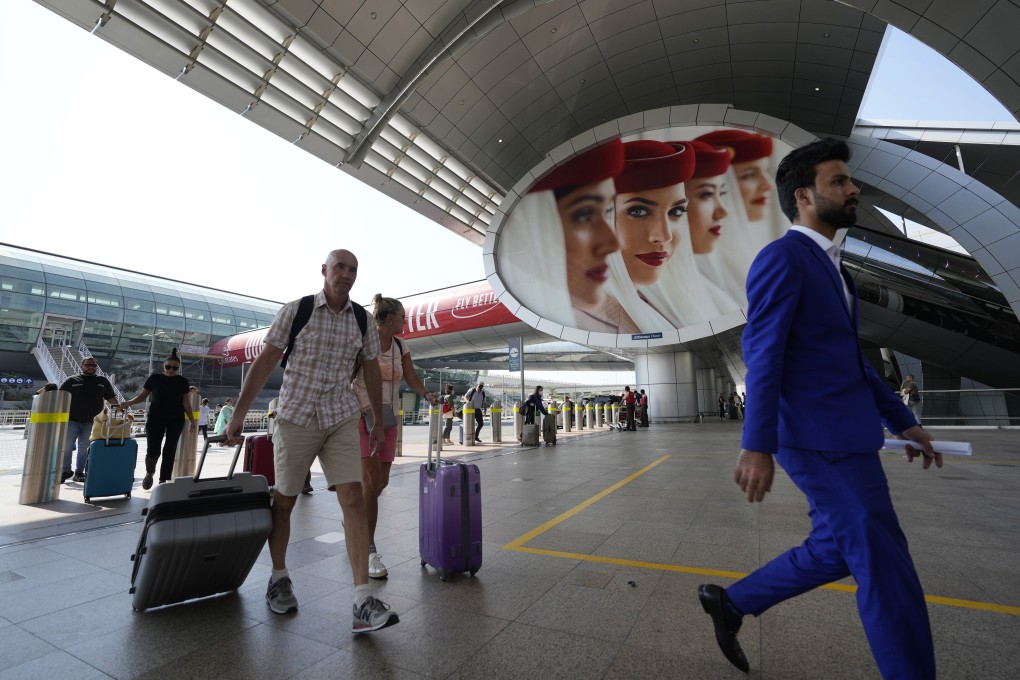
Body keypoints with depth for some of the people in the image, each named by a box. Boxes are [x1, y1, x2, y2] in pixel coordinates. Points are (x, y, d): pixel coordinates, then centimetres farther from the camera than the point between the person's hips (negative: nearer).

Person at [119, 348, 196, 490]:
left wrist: (192, 421, 0)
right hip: (155, 418, 0)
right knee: (152, 450, -5)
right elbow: (142, 396, 8)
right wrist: (128, 403, -10)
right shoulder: (154, 378, 1)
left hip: (176, 419, 1)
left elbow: (186, 403, 4)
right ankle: (149, 472, 27)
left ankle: (163, 480, 12)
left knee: (170, 450, 1)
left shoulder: (182, 381, 2)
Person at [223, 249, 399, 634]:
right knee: (284, 500, 11)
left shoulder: (362, 320, 3)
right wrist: (238, 415, -4)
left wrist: (378, 421, 12)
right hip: (296, 417, -1)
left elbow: (371, 371, 10)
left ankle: (363, 604, -5)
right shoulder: (295, 311, -4)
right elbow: (265, 362, -3)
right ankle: (279, 578, 36)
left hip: (342, 420, 2)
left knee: (354, 500, -8)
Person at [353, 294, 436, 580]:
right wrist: (356, 410, -19)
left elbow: (411, 378, 3)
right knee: (371, 480, -11)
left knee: (381, 481, 11)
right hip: (362, 416, -6)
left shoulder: (401, 347, 8)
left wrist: (426, 394, -14)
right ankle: (370, 551, -2)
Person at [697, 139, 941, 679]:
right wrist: (757, 446, -22)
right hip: (821, 439, -10)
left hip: (842, 434, 10)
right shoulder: (782, 257, -12)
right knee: (885, 569, 2)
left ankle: (731, 602, 31)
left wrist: (900, 419, 19)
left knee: (835, 552, 18)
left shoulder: (827, 265, 19)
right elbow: (762, 355, -20)